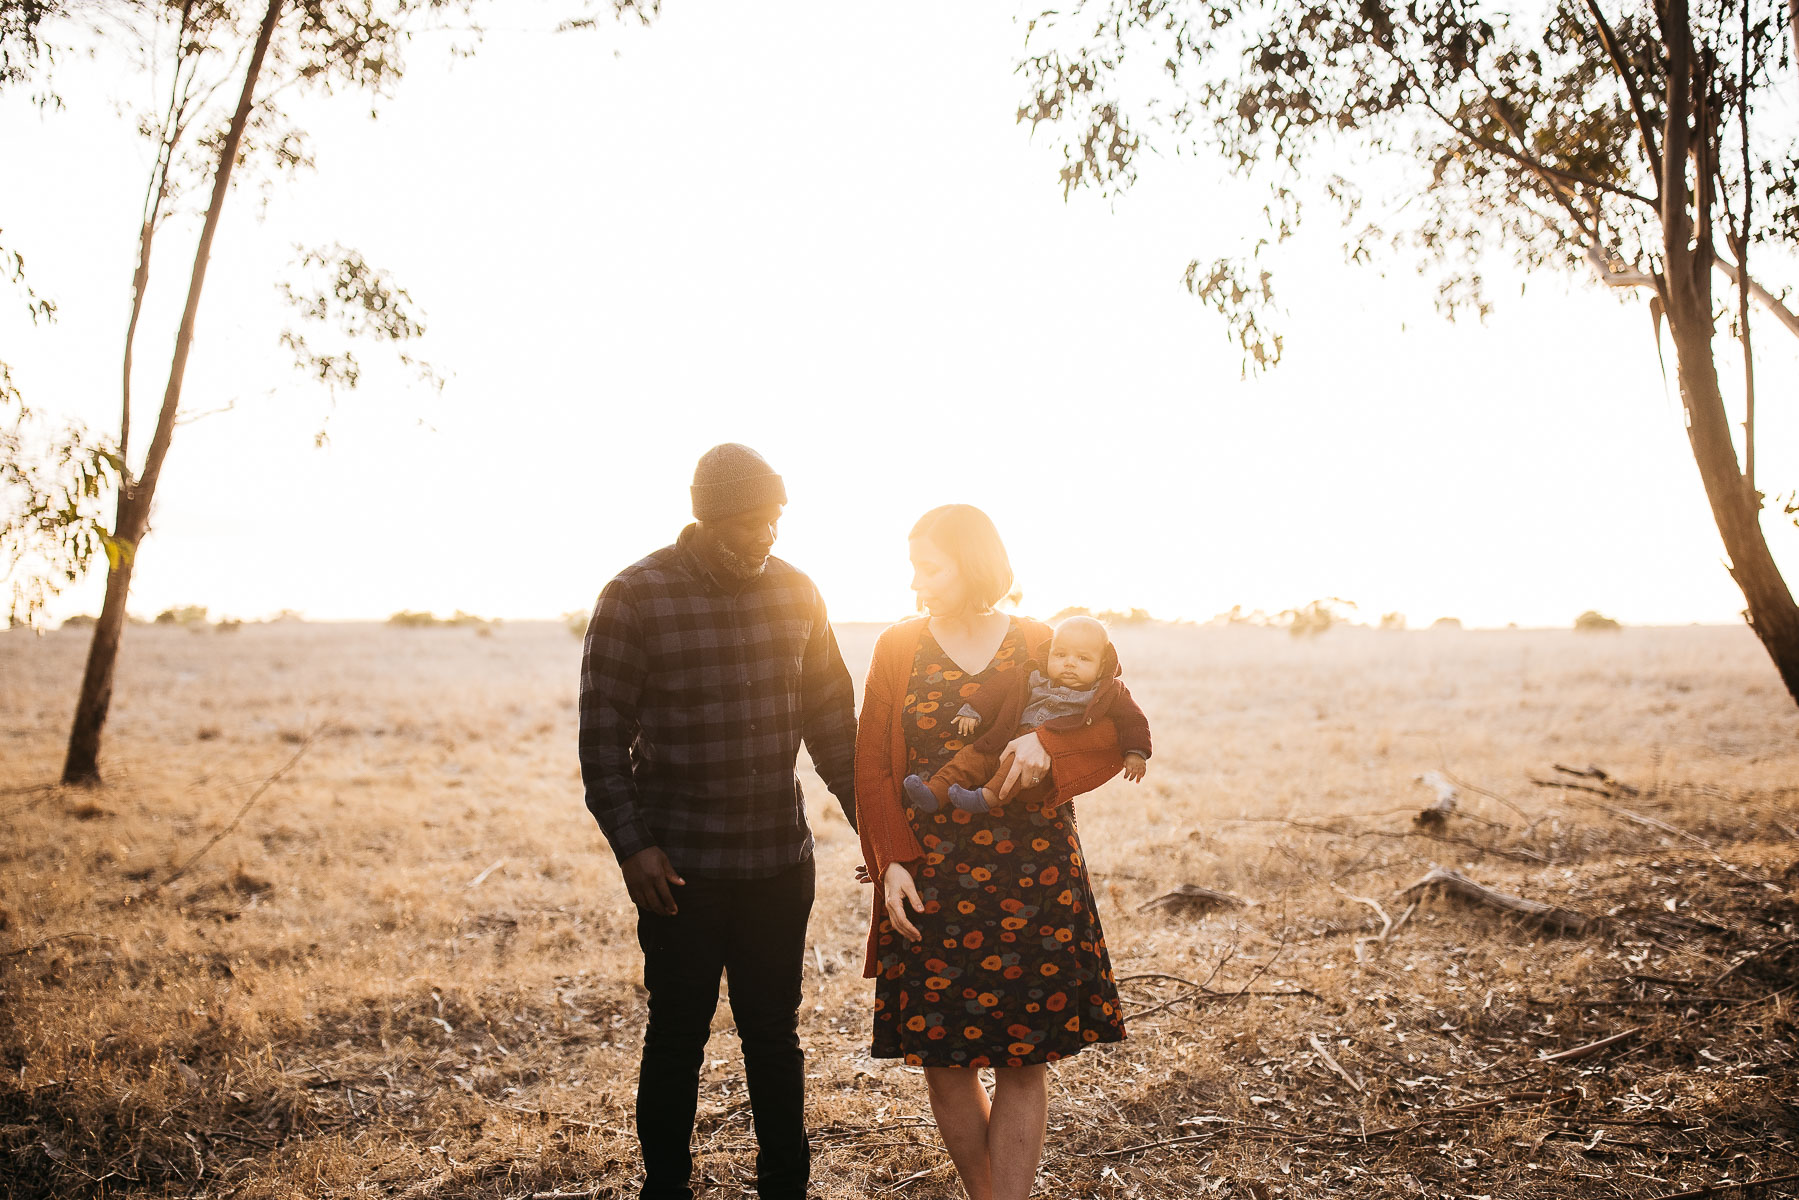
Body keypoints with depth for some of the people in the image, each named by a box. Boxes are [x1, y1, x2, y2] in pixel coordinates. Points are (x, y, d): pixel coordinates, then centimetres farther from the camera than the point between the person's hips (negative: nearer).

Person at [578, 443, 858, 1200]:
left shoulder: (796, 594, 5)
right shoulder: (636, 597, -8)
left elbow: (831, 719, 11)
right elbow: (602, 734, -7)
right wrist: (630, 844, -14)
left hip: (780, 861, 4)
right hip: (680, 868, -3)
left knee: (774, 1034, 14)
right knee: (677, 1038, 9)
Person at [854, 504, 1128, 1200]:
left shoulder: (1041, 646, 3)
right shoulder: (898, 648, 5)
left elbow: (1122, 730, 1)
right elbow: (872, 767, 3)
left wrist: (1048, 743, -18)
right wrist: (892, 861, -9)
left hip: (1031, 883, -1)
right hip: (929, 881, 1)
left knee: (1023, 1060, 1)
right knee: (942, 1059, 4)